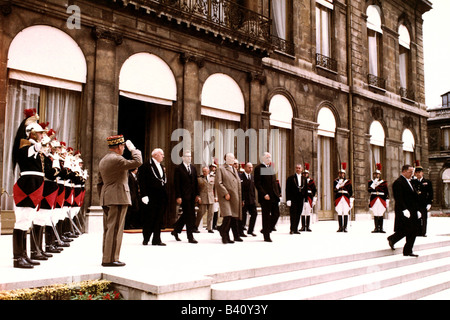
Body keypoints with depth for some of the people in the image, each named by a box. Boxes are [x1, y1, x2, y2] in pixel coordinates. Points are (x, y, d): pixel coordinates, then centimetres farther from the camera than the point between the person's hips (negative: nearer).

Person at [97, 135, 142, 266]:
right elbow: (137, 162, -18)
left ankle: (106, 257, 18)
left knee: (108, 229, 13)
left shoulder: (103, 160, 18)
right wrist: (133, 149, -3)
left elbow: (99, 182, 21)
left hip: (106, 199, 10)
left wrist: (102, 199, 24)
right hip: (118, 198, -10)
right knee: (115, 229, -7)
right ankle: (110, 259, -4)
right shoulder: (116, 159, -14)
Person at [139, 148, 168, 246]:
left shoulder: (162, 166, 17)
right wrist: (144, 195, -17)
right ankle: (146, 239, 12)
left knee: (159, 220, 9)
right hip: (151, 197, -7)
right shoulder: (146, 165, -6)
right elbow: (142, 181, -11)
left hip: (161, 198, 7)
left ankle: (156, 240, 16)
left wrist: (165, 196, 13)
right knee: (149, 219, 0)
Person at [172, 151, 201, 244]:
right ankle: (190, 237, 0)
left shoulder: (193, 168, 15)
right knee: (189, 216, -6)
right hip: (184, 196, -6)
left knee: (186, 215, 12)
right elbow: (176, 183, -8)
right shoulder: (178, 168, -4)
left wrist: (197, 194, 9)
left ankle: (176, 231, 30)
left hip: (192, 196, 7)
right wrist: (178, 196, -14)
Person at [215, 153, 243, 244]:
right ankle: (224, 236, -8)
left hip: (235, 198, 7)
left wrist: (240, 199, 18)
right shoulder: (221, 169, -1)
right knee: (227, 217, -18)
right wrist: (225, 193, -17)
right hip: (226, 197, -7)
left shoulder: (234, 169, 22)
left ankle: (236, 236, 20)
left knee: (235, 217, 10)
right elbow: (218, 183, -10)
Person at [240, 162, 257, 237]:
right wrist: (241, 200, -16)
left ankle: (250, 230, 16)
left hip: (251, 200, 6)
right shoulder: (240, 176, -9)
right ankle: (240, 231, 13)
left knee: (254, 214, 3)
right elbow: (239, 189, -12)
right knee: (243, 215, 0)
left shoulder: (253, 177, 13)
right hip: (243, 200, -6)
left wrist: (254, 198, 9)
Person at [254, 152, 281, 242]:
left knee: (276, 214, 5)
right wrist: (264, 194, -19)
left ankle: (266, 230, 22)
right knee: (266, 216, 0)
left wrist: (277, 193, 11)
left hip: (274, 196, 7)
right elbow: (257, 183, -13)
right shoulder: (258, 168, -7)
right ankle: (266, 236, 10)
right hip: (265, 197, -7)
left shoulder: (271, 168, 17)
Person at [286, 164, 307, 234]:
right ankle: (292, 229, -3)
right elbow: (287, 190, -4)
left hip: (301, 200, 4)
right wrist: (288, 199, -11)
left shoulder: (304, 179, 12)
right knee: (293, 214, -6)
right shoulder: (291, 178, 0)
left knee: (298, 215, 6)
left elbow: (305, 190, 14)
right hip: (293, 199, -4)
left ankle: (296, 229, 12)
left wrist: (305, 199, 8)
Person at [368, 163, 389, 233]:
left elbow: (387, 193, 7)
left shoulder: (384, 182, 8)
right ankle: (376, 228, 6)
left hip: (382, 200, 0)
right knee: (375, 215, 1)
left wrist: (387, 201, 2)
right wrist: (374, 183, -15)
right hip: (374, 200, 0)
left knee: (381, 215, 0)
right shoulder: (371, 182, 9)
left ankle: (381, 228, 4)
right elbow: (369, 190, -6)